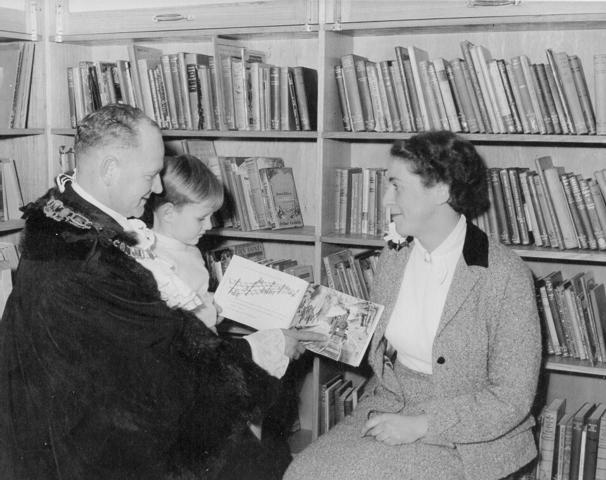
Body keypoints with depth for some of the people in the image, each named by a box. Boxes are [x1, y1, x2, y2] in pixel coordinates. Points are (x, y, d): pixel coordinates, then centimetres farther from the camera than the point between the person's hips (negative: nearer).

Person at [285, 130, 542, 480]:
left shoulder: (506, 277, -16)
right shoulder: (394, 255, 3)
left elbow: (511, 398, -15)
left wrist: (420, 425, -18)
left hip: (467, 435, -5)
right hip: (390, 407, 5)